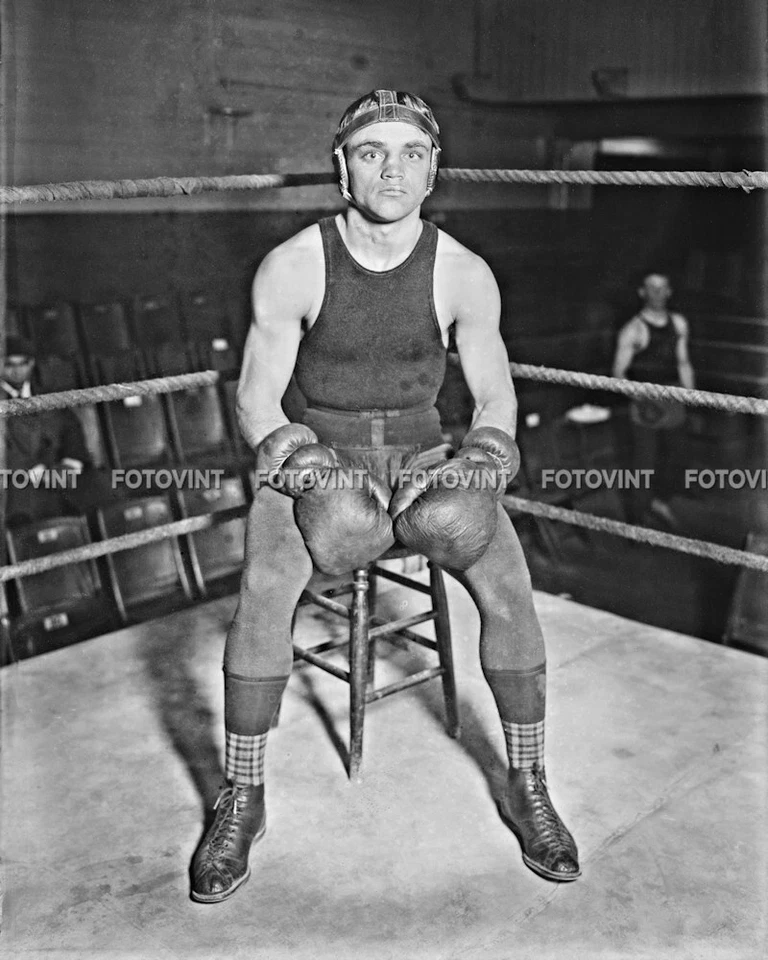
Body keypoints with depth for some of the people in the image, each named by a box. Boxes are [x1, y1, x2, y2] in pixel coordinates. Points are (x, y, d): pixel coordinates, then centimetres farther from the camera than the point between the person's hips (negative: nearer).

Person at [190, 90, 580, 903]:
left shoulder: (463, 274, -6)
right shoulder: (291, 268, -10)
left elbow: (495, 396, 0)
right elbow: (256, 397, -7)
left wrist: (484, 457, -20)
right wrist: (297, 457, -26)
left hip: (421, 454, 1)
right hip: (319, 454, -1)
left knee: (507, 583, -23)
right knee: (264, 584, -29)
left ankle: (527, 788, -2)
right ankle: (242, 798, -10)